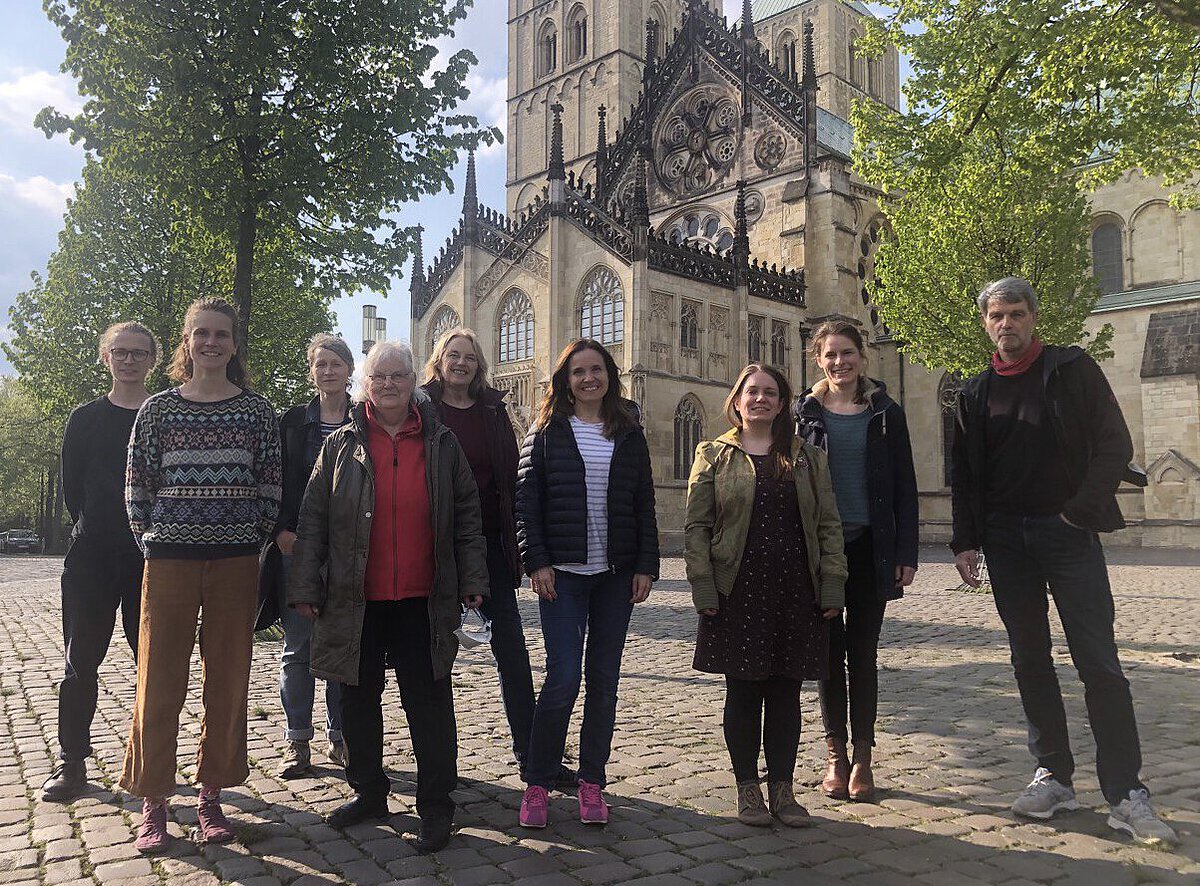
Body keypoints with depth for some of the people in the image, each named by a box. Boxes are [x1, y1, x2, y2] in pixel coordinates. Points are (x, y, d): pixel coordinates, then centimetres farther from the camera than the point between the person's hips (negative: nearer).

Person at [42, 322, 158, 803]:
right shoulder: (86, 418, 7)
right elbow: (72, 488, 8)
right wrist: (95, 530, 3)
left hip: (151, 556, -1)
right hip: (92, 558, 1)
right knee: (81, 661, 7)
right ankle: (71, 763, 19)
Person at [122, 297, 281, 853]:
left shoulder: (256, 410, 4)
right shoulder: (158, 408, 4)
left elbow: (270, 485, 4)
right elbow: (136, 484, 6)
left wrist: (254, 541, 0)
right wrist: (151, 540, 2)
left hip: (235, 562, 0)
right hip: (169, 561, 0)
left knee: (228, 684, 7)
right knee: (159, 685, 4)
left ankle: (211, 796, 21)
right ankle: (153, 802, 18)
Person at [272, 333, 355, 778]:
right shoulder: (293, 420, 8)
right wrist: (281, 529, -8)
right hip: (297, 545, 0)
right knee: (298, 645, 4)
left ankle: (341, 737, 19)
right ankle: (298, 742, 15)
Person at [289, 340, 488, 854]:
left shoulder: (442, 443, 5)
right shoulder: (341, 446, 5)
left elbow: (466, 515, 6)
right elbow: (313, 519, 3)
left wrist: (472, 580, 2)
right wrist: (305, 587, -2)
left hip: (422, 600, -1)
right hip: (355, 600, 2)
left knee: (429, 704, 3)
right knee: (359, 700, 14)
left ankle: (436, 806, 16)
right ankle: (368, 792, 32)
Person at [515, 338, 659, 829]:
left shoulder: (629, 434, 9)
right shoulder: (548, 431, 3)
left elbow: (645, 505, 8)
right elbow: (526, 501, -2)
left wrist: (646, 565, 1)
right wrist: (536, 561, -10)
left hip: (616, 573, 3)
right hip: (563, 572, -3)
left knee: (604, 679, 8)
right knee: (563, 677, -6)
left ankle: (592, 783, 20)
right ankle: (536, 784, 10)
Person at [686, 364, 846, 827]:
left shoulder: (807, 457, 11)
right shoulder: (713, 454, 5)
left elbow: (828, 525, 9)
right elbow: (696, 526, 0)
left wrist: (831, 587, 0)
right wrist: (704, 589, -8)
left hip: (795, 591, 2)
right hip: (738, 592, -2)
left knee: (786, 692, 8)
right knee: (743, 692, 5)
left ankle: (782, 788, 21)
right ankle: (747, 788, 19)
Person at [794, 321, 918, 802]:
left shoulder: (886, 413, 5)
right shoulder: (804, 412, 4)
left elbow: (904, 487, 4)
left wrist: (906, 553, -4)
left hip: (870, 547, 0)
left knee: (863, 653, 6)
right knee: (830, 651, 6)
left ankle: (862, 757, 16)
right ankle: (836, 756, 17)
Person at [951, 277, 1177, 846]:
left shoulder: (1073, 371, 4)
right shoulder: (975, 394, 12)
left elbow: (1114, 445, -2)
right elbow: (964, 476, 11)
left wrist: (1081, 511, -11)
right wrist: (965, 542, 3)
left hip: (1068, 530, -3)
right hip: (1006, 539, 4)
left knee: (1099, 662, -5)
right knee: (1030, 660, 8)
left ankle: (1125, 794, 2)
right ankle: (1053, 775, 19)